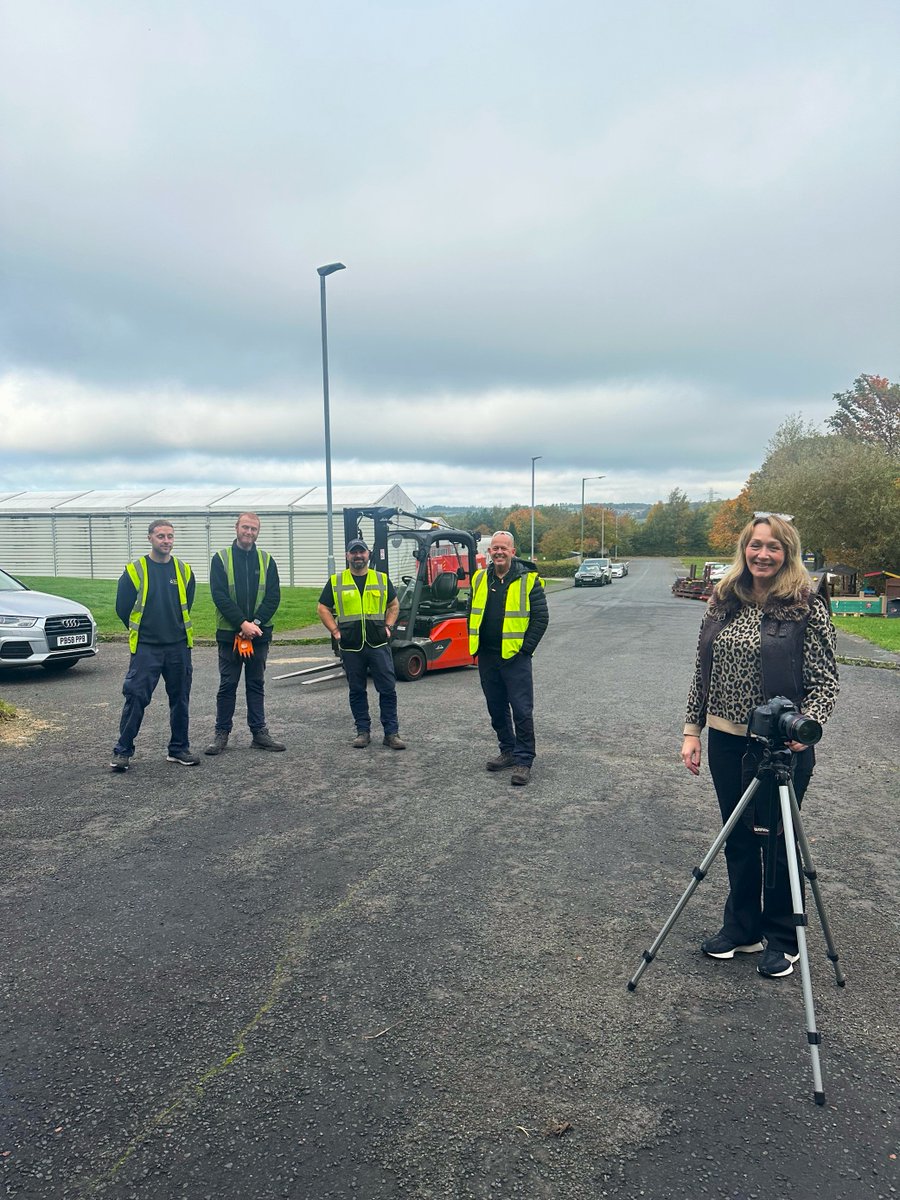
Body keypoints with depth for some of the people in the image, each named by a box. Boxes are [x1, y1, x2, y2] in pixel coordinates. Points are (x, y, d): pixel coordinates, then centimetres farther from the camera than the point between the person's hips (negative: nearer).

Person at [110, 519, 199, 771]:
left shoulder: (183, 570, 5)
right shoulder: (135, 571, -4)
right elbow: (122, 608, 4)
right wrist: (139, 631, 12)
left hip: (179, 647, 4)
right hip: (146, 648, -3)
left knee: (180, 700, 10)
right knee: (135, 698, -6)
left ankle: (179, 748, 22)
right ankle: (123, 751, 6)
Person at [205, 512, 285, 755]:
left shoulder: (266, 561, 6)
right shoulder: (221, 559, -1)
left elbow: (274, 596, 1)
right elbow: (219, 596, -9)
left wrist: (256, 623, -13)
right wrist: (243, 623, -17)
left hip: (259, 634, 2)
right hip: (229, 633, -2)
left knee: (256, 685, 10)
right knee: (227, 685, 5)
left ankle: (259, 732, 15)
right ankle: (221, 733, 15)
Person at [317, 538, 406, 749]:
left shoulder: (382, 579, 8)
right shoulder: (336, 582, 5)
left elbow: (394, 605, 17)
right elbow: (323, 608, 9)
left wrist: (388, 627, 4)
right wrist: (335, 631, -1)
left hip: (378, 645, 0)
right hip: (351, 647, 0)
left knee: (388, 689, -2)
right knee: (357, 691, 8)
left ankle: (391, 732, 5)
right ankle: (363, 731, 19)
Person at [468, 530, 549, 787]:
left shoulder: (528, 580, -6)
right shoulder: (480, 579, 8)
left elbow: (541, 618, -6)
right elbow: (472, 613, 18)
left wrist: (526, 648, -10)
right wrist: (476, 645, 10)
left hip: (515, 657, -5)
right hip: (487, 657, 5)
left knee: (522, 710, -5)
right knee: (497, 708, 14)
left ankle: (524, 761, 3)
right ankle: (508, 751, 29)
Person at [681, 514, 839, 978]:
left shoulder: (808, 608, -8)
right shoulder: (722, 603, 5)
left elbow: (825, 680, -8)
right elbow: (702, 672, 9)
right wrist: (692, 730, 6)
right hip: (725, 741, 5)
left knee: (777, 841, 9)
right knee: (738, 838, 16)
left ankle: (782, 941, 28)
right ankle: (741, 928, 33)